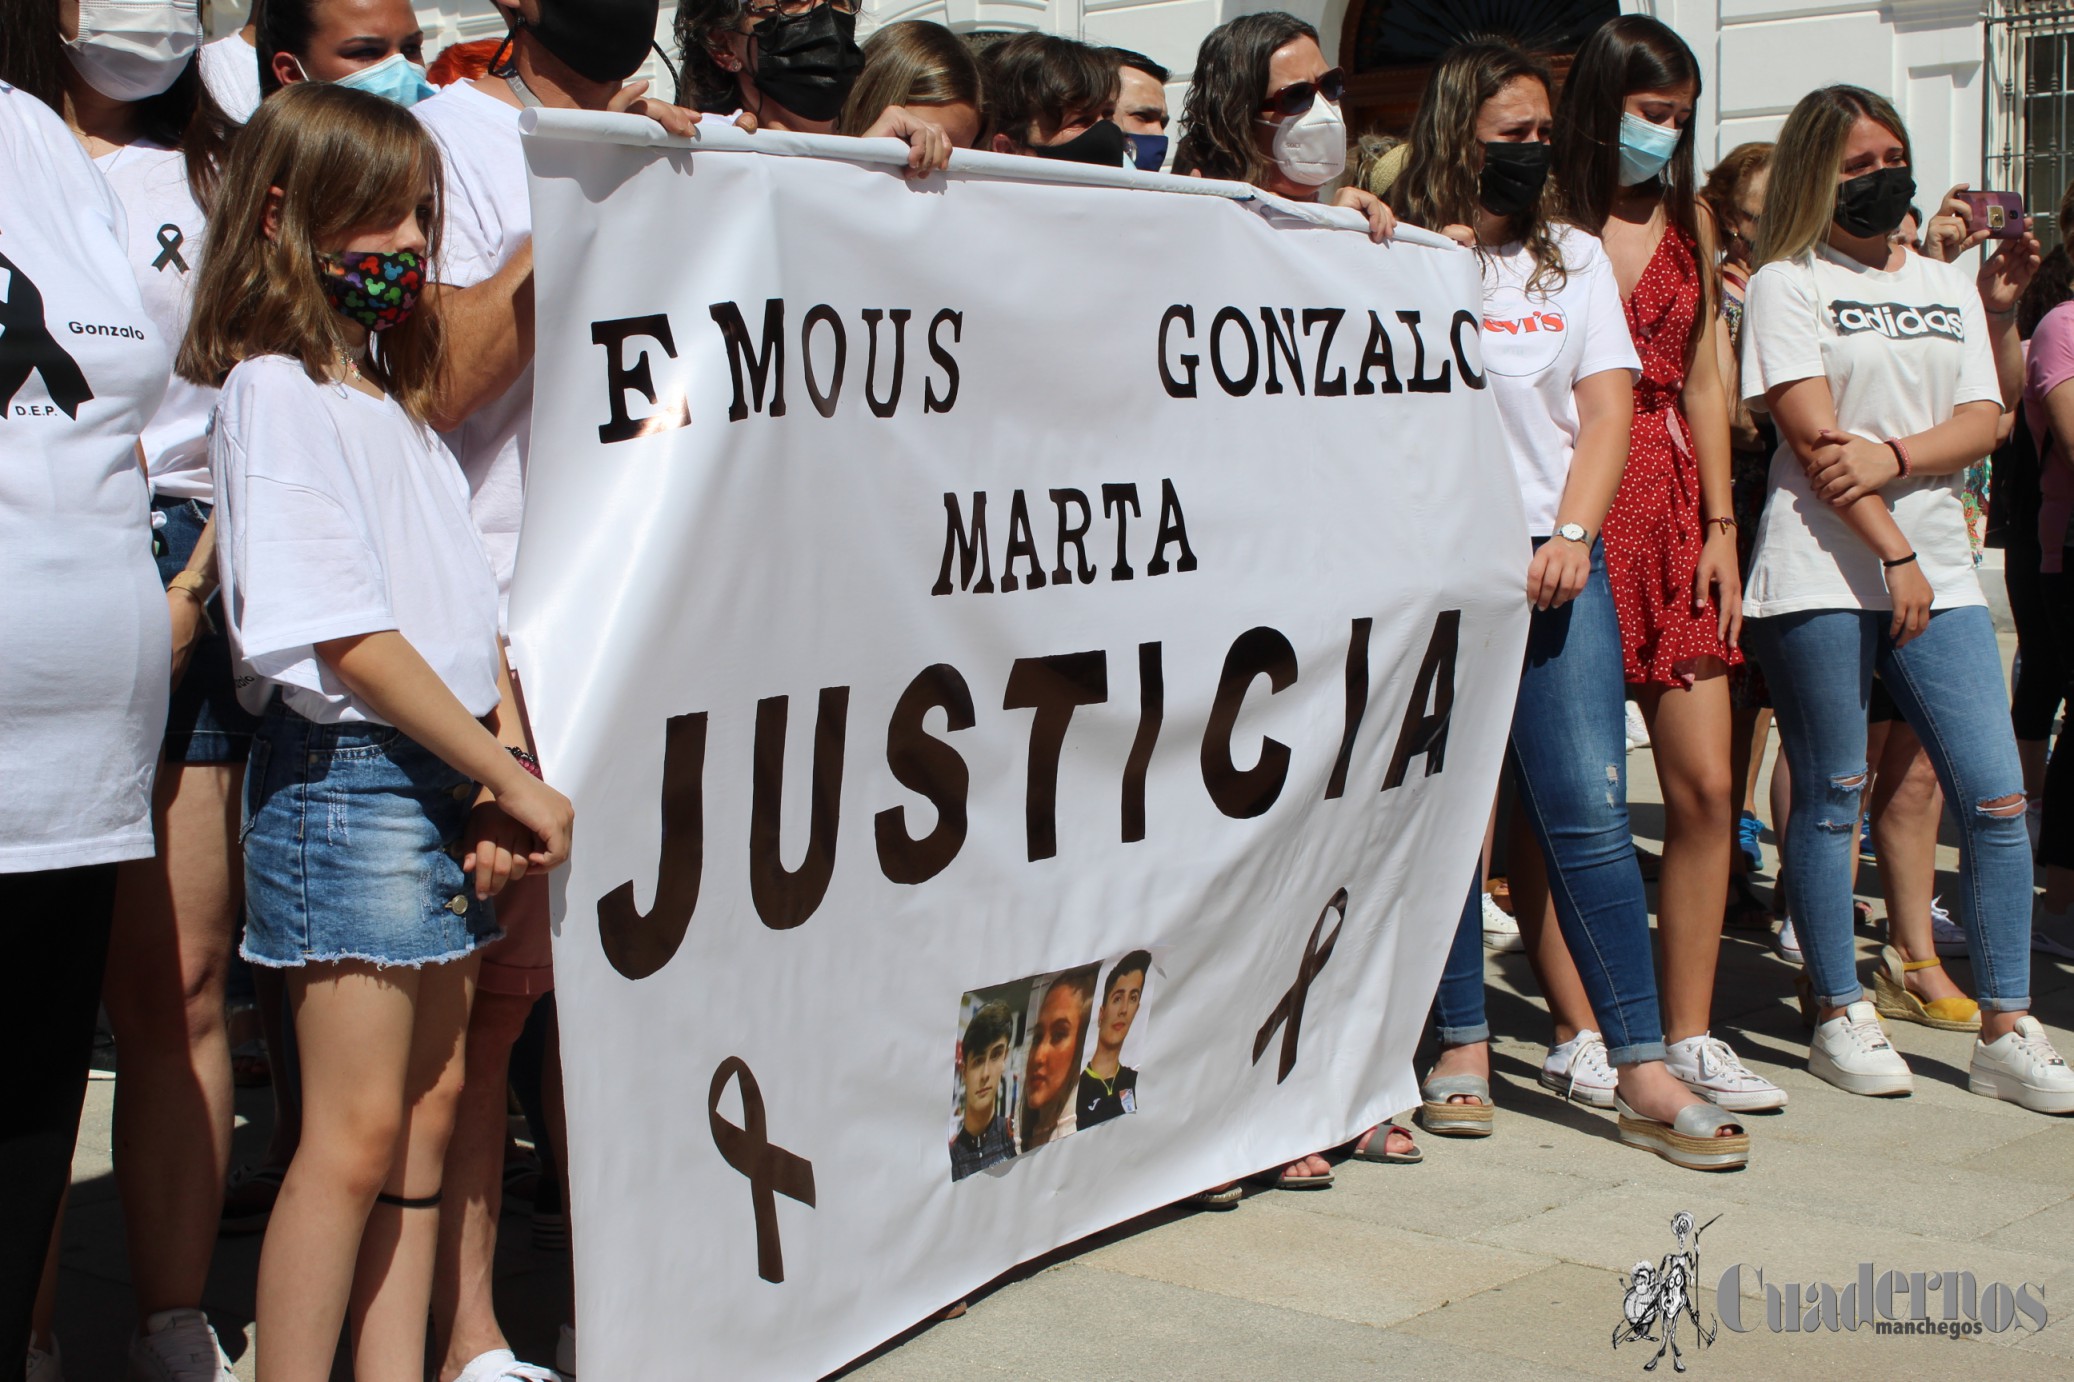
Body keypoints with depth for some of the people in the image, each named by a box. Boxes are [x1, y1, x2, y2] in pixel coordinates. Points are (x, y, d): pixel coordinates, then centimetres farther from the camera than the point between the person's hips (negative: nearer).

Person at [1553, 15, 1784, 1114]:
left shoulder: (1686, 220, 15)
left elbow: (1703, 380, 16)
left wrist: (1720, 525, 9)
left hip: (1670, 508, 6)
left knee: (1706, 787, 1)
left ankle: (1688, 1035, 10)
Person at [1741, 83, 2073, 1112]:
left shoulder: (1947, 287, 19)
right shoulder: (1787, 283, 2)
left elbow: (1982, 420, 7)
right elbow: (1813, 436, -8)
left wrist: (1894, 458, -12)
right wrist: (1894, 554, -14)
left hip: (1938, 571, 5)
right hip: (1822, 574, -5)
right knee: (1830, 800, 0)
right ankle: (1839, 1018, 12)